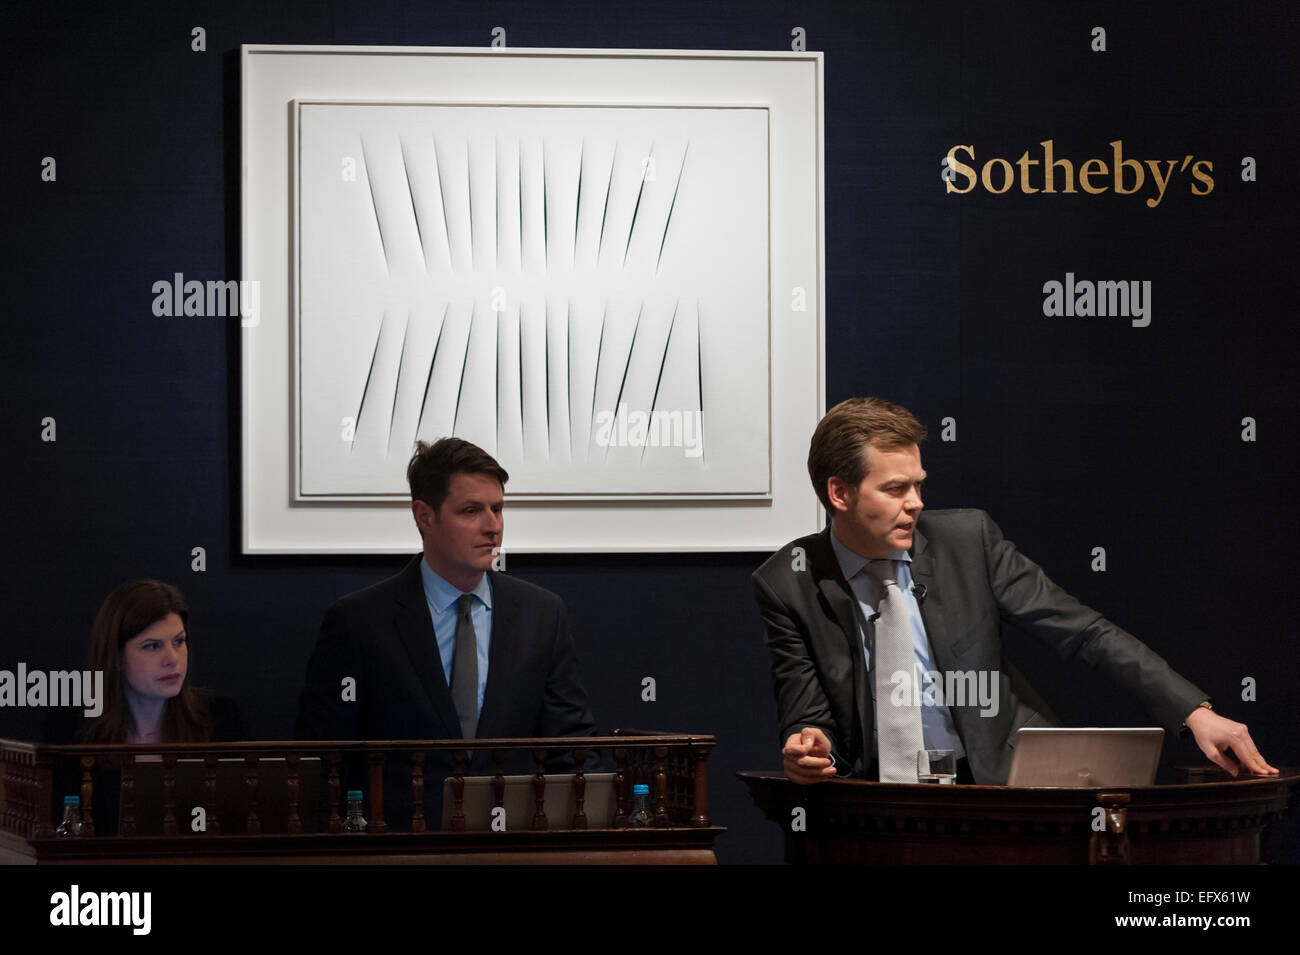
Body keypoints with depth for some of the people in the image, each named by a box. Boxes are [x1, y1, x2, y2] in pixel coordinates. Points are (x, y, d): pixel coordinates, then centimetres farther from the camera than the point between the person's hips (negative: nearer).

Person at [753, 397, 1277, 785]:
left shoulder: (968, 539, -1)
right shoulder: (788, 583, -2)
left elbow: (1086, 633, -1)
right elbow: (809, 717, 4)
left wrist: (1195, 713, -9)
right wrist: (808, 749, -22)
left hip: (1002, 776, 0)